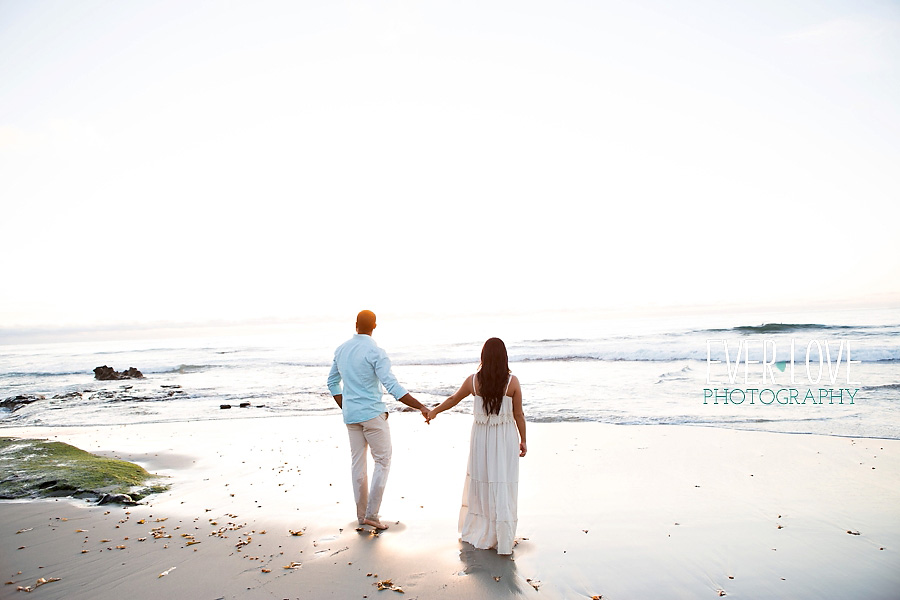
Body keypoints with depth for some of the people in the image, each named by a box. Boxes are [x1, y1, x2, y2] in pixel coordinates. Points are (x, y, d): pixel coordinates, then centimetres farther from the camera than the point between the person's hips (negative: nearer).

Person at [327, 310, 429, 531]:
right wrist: (420, 407, -21)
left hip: (351, 415, 7)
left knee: (358, 463, 12)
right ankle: (371, 513, 2)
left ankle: (361, 514, 20)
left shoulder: (341, 350, 5)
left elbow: (332, 382, 14)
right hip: (372, 413, -6)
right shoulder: (375, 352, -16)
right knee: (383, 460, 4)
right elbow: (393, 387, -23)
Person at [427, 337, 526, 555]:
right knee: (504, 487, 4)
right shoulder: (512, 381, -11)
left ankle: (479, 533, 30)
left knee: (480, 484, 16)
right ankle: (504, 541, 10)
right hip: (506, 439, -2)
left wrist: (433, 411, 25)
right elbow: (519, 415, -6)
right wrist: (523, 440, 7)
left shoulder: (474, 381, -6)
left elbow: (453, 399, 8)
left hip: (481, 437, 2)